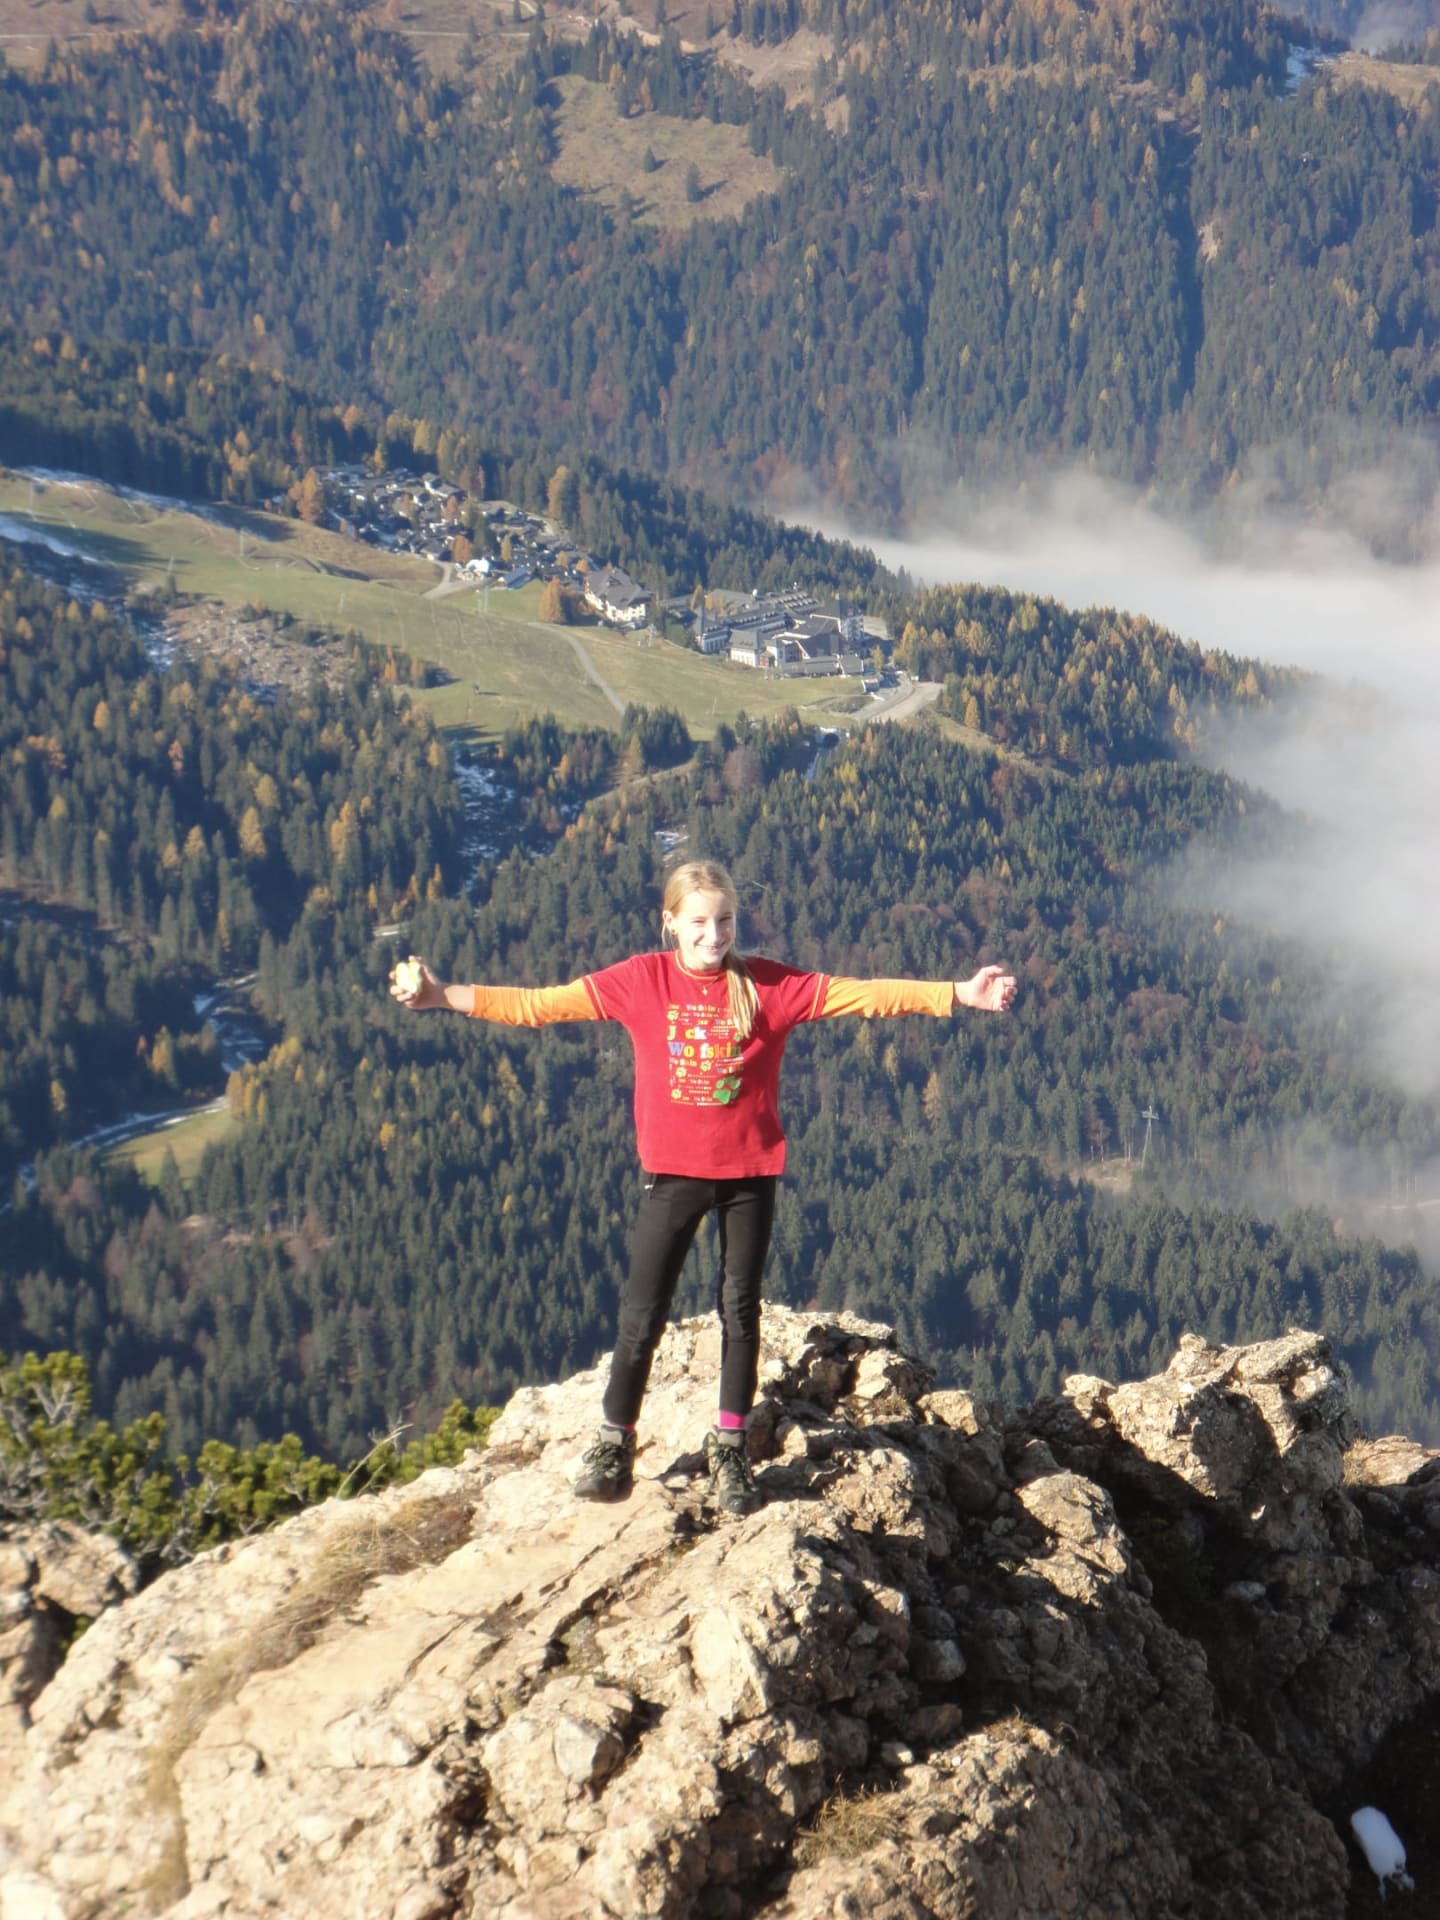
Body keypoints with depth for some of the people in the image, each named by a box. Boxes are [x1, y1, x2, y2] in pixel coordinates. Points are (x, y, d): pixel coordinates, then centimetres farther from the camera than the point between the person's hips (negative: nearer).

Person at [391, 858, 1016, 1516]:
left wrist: (958, 994, -16)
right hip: (672, 1171, -1)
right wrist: (444, 995, -13)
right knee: (643, 1311, 1)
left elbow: (861, 994, -8)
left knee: (740, 1307, 7)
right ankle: (614, 1443, 16)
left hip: (750, 1170, 1)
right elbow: (540, 1004, -6)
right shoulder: (642, 981, -5)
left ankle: (730, 1447, 21)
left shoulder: (769, 986, -5)